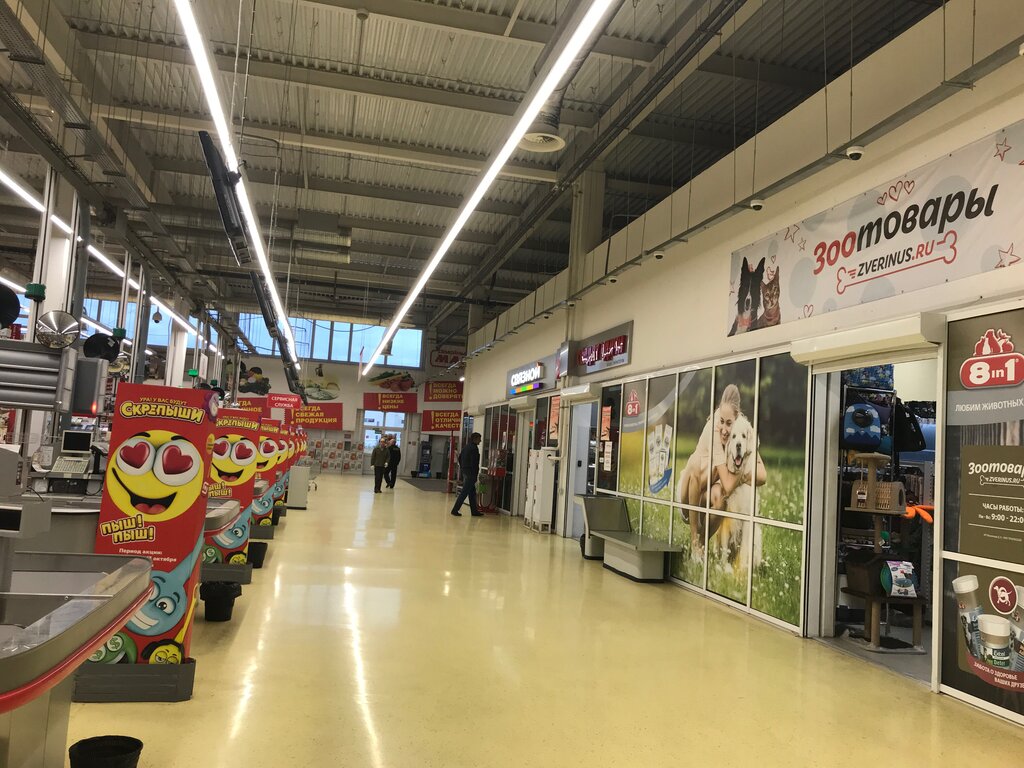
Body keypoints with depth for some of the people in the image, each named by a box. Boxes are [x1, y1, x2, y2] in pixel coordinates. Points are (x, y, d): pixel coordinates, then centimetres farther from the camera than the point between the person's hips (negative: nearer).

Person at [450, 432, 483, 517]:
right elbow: (474, 463, -20)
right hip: (470, 473, -10)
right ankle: (455, 510, -3)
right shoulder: (474, 448, -15)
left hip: (465, 472, 10)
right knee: (464, 492, -5)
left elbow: (460, 458, 19)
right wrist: (475, 475, -17)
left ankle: (474, 511, 19)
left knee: (472, 492, 14)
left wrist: (462, 467, 20)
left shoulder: (467, 446, 13)